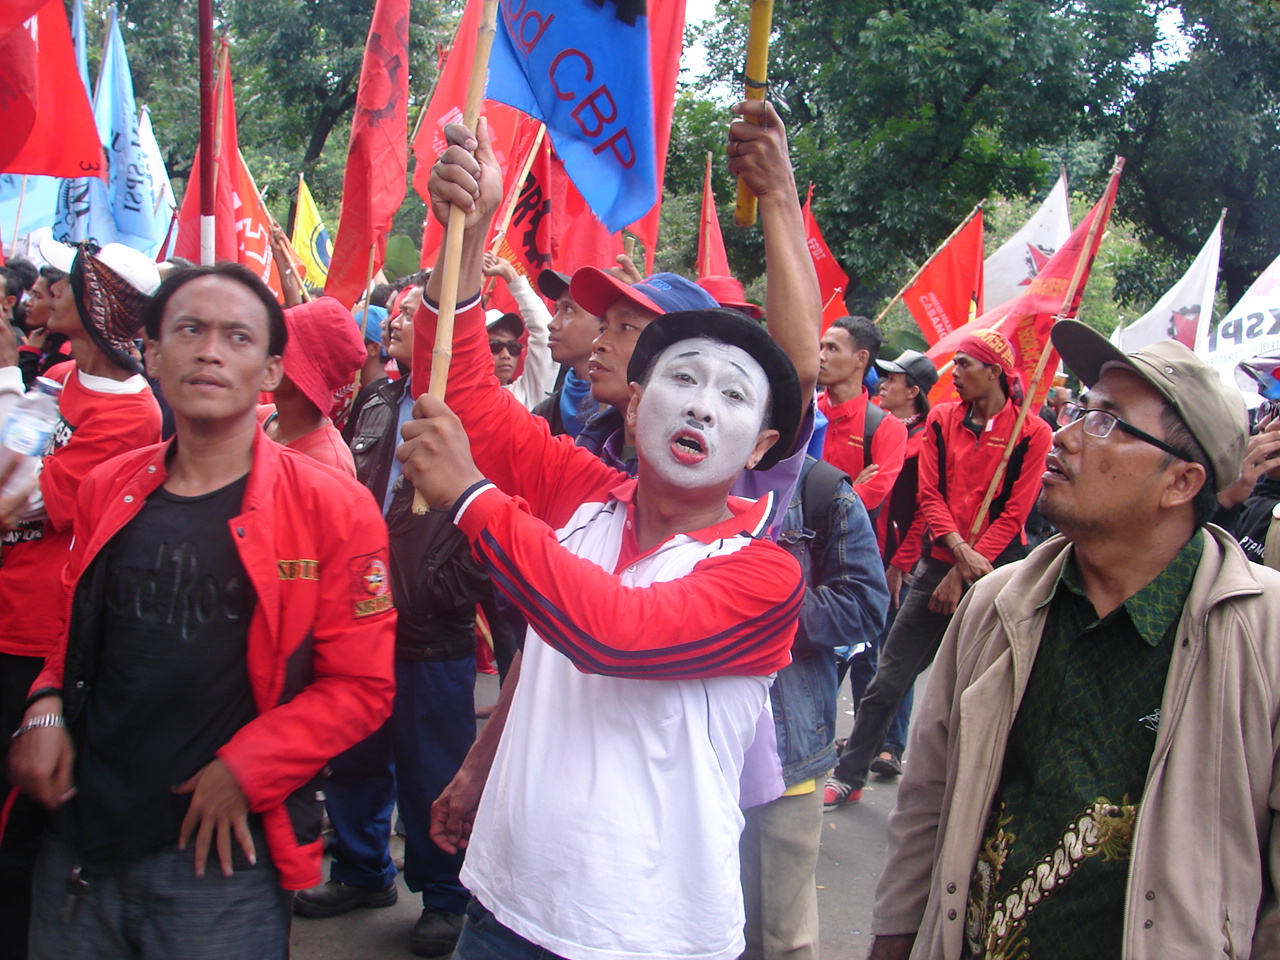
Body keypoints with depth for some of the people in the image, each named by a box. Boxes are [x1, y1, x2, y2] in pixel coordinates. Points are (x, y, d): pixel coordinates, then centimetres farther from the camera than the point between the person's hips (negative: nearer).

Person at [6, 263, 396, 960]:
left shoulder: (331, 509, -8)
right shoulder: (106, 491, 6)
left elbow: (361, 686, -7)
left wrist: (244, 771, -15)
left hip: (222, 853, -4)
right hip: (77, 843, 4)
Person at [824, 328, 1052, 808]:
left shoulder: (1031, 433, -5)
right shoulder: (942, 418, 5)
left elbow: (1014, 513, -7)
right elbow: (930, 494, 0)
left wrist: (964, 572, -11)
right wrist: (958, 549, -17)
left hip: (995, 571, -3)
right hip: (940, 563, 3)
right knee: (890, 675, 4)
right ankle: (849, 776, 14)